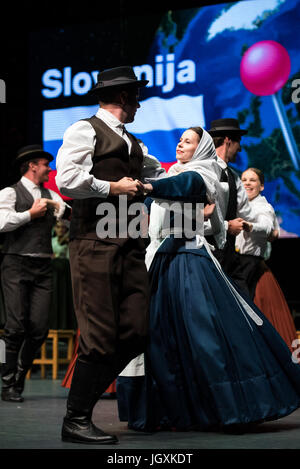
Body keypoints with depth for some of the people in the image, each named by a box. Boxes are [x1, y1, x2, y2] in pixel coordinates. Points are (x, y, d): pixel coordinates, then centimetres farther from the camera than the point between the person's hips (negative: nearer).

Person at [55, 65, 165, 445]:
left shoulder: (134, 145, 26)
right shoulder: (85, 131, -1)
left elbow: (161, 176, 37)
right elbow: (66, 179, -15)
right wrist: (113, 188, -8)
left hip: (129, 246, 8)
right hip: (94, 244, -8)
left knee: (136, 333, 1)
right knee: (100, 336, -9)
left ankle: (84, 397, 17)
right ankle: (75, 421, 4)